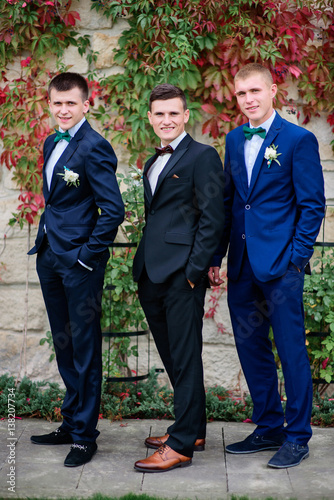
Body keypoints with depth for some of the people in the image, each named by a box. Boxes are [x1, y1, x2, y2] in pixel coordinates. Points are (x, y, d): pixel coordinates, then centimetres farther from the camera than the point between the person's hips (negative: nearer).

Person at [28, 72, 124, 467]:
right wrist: (45, 239, 14)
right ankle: (70, 424, 30)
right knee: (63, 346, 17)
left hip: (79, 261, -9)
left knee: (84, 349, 1)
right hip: (50, 256, 9)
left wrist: (88, 255, -16)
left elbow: (113, 209, -18)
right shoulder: (52, 144, 13)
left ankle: (85, 435, 11)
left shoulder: (93, 147, -14)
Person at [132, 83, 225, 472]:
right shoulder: (152, 165, 20)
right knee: (171, 356, 14)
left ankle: (182, 445, 3)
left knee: (185, 358, -3)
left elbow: (212, 220, -11)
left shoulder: (202, 156, -5)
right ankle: (193, 429, 27)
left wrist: (193, 271, -15)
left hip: (181, 275, -8)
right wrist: (142, 270, 14)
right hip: (153, 276, 8)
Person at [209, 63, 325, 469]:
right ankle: (268, 428, 26)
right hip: (242, 266, 6)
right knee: (251, 349, 12)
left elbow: (312, 205, -5)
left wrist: (297, 257, -12)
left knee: (291, 351, 0)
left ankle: (297, 437, 12)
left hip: (280, 264, -6)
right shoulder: (234, 140, 13)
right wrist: (216, 257, 11)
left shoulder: (298, 140, -4)